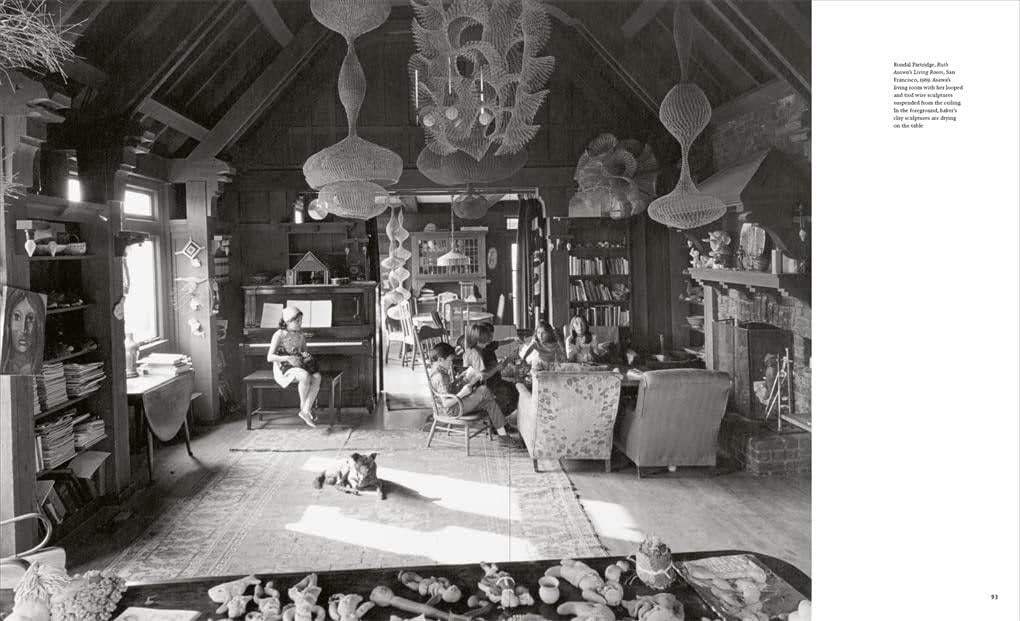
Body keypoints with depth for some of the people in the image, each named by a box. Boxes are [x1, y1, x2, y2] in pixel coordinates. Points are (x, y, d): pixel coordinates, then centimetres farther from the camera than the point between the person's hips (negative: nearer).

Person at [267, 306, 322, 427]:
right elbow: (270, 357, -13)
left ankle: (306, 410, -23)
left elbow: (305, 350, 20)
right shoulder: (279, 335, -8)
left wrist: (307, 355, -6)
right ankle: (303, 406, -9)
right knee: (305, 377, -35)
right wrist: (287, 358, -26)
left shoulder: (300, 335, 10)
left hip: (299, 365, 6)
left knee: (317, 377, -25)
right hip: (283, 368, -6)